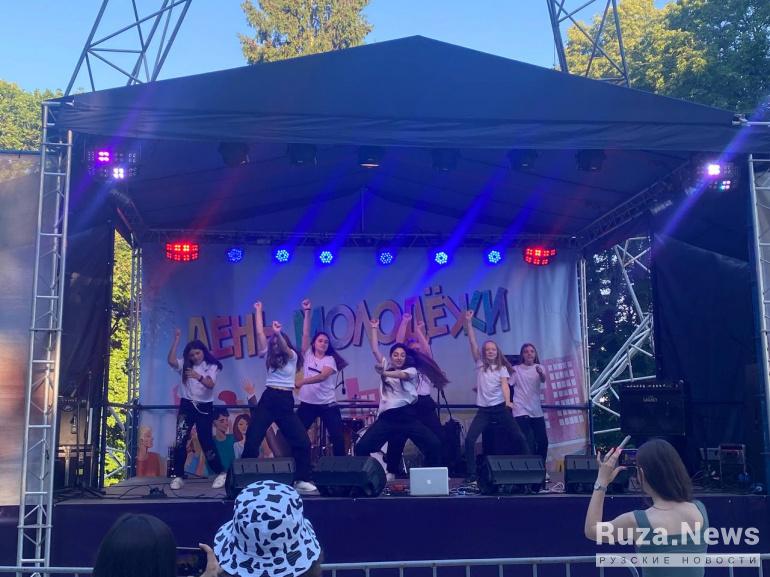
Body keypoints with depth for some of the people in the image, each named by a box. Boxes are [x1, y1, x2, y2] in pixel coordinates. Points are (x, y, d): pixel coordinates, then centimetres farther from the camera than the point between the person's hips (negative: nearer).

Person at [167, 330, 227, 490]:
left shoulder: (211, 366, -2)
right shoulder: (185, 364, 5)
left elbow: (210, 384, -18)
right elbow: (171, 361, -15)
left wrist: (198, 377, -38)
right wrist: (176, 339, -16)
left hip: (205, 406, -2)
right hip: (187, 405, 2)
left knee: (205, 440, -3)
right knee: (180, 440, -6)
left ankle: (221, 473, 9)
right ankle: (178, 476, 2)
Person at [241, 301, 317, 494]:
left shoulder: (292, 356, 4)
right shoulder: (269, 356, 13)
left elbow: (285, 347, -19)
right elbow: (260, 333, 12)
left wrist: (278, 333, -38)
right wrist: (258, 311, 15)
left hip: (286, 402, -2)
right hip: (268, 400, 2)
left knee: (302, 441, -7)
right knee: (252, 440, -3)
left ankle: (302, 479, 6)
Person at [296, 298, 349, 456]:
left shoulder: (330, 359, 0)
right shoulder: (308, 355, 6)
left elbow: (322, 376, -18)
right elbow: (305, 334, -2)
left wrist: (302, 382, -29)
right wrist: (307, 312, -6)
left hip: (328, 404, -2)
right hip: (307, 403, 2)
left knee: (338, 437, -2)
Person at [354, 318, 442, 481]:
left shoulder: (411, 370, 6)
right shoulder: (386, 366, 17)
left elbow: (401, 374, -16)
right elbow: (375, 350, 12)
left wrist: (384, 373, -32)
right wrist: (374, 329, 12)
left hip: (407, 415, -2)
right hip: (387, 417, 2)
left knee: (434, 444, -12)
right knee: (361, 447, -9)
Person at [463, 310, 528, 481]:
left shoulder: (502, 367, 6)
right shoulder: (480, 364, 8)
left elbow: (504, 385, -8)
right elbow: (472, 342, 1)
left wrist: (508, 402, -27)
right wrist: (468, 322, -7)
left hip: (500, 407, 0)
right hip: (483, 409, 1)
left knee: (518, 437, 1)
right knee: (469, 439, -13)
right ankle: (471, 474, -6)